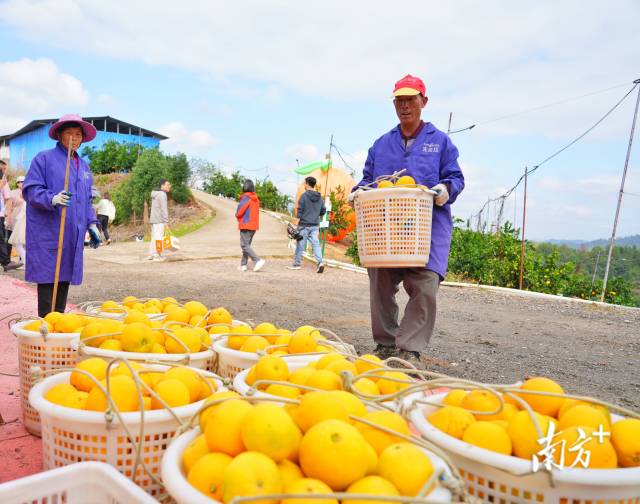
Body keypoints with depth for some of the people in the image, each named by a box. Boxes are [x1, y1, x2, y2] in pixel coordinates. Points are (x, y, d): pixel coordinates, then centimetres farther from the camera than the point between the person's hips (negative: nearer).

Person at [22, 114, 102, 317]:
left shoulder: (84, 165, 20)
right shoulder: (44, 159, 0)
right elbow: (30, 190, -7)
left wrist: (92, 224, 15)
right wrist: (52, 199, -24)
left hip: (73, 235, 6)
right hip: (48, 233, -6)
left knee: (64, 278, 8)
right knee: (48, 279, -5)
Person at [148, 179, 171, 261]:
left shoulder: (155, 194, 18)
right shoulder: (162, 195, -12)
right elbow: (164, 209, -17)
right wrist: (166, 221, -17)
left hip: (153, 219, 9)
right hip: (159, 220, -9)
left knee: (154, 237, 12)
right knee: (158, 237, -7)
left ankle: (151, 254, 14)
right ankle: (157, 255, -6)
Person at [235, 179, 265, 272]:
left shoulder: (246, 198, -15)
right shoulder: (256, 199, 9)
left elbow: (239, 212, -16)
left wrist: (238, 217, 7)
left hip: (246, 225, -8)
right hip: (254, 225, 8)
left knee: (244, 245, -5)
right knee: (247, 244, 14)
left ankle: (258, 261, -18)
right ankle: (243, 265, 17)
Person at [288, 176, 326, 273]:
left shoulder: (304, 195, -8)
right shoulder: (319, 197, 9)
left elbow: (300, 210, -11)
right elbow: (323, 211, 13)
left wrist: (297, 223, -9)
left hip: (304, 225, -5)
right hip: (315, 225, 5)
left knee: (300, 244, 6)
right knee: (316, 243, 1)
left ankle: (297, 264, 16)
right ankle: (320, 262, -16)